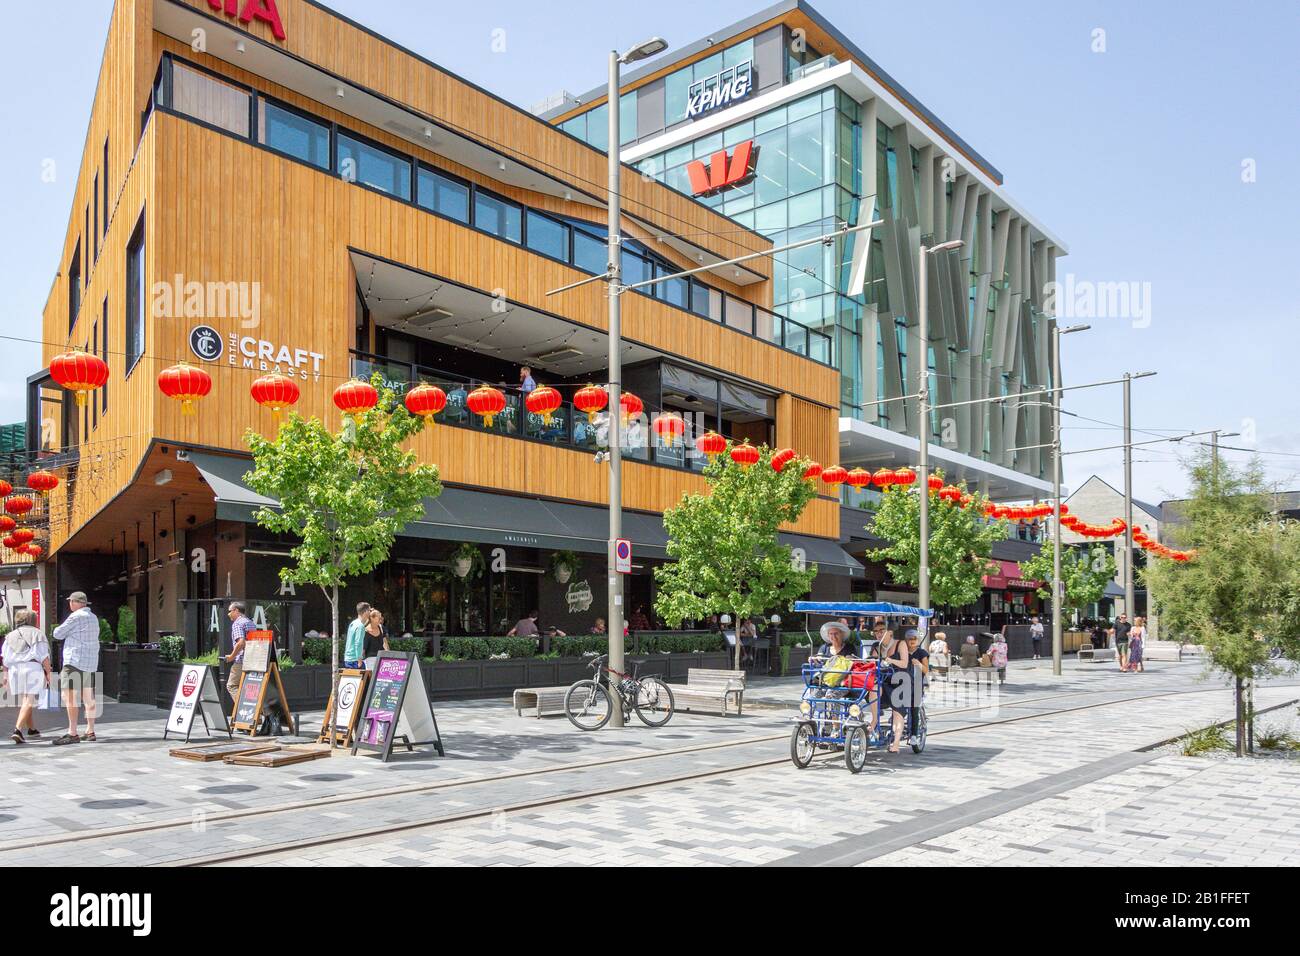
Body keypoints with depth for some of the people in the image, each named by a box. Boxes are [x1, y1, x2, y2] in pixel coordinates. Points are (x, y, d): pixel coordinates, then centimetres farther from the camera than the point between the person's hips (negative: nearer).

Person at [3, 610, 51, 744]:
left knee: (23, 702, 18)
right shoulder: (37, 634, 4)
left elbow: (6, 659, 8)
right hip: (32, 669, -5)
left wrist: (5, 675, 9)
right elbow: (44, 657, -4)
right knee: (28, 702, -9)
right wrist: (48, 673, -1)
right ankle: (18, 730, -25)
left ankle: (31, 729, 31)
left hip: (15, 670, 5)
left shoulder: (11, 636, 17)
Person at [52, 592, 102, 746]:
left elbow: (58, 634, -5)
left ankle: (72, 733, -12)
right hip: (91, 662, 9)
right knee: (88, 698, 11)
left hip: (75, 661, -9)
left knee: (70, 697, -9)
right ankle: (90, 732, 14)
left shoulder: (76, 616, -11)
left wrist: (58, 630, 16)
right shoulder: (93, 617, 16)